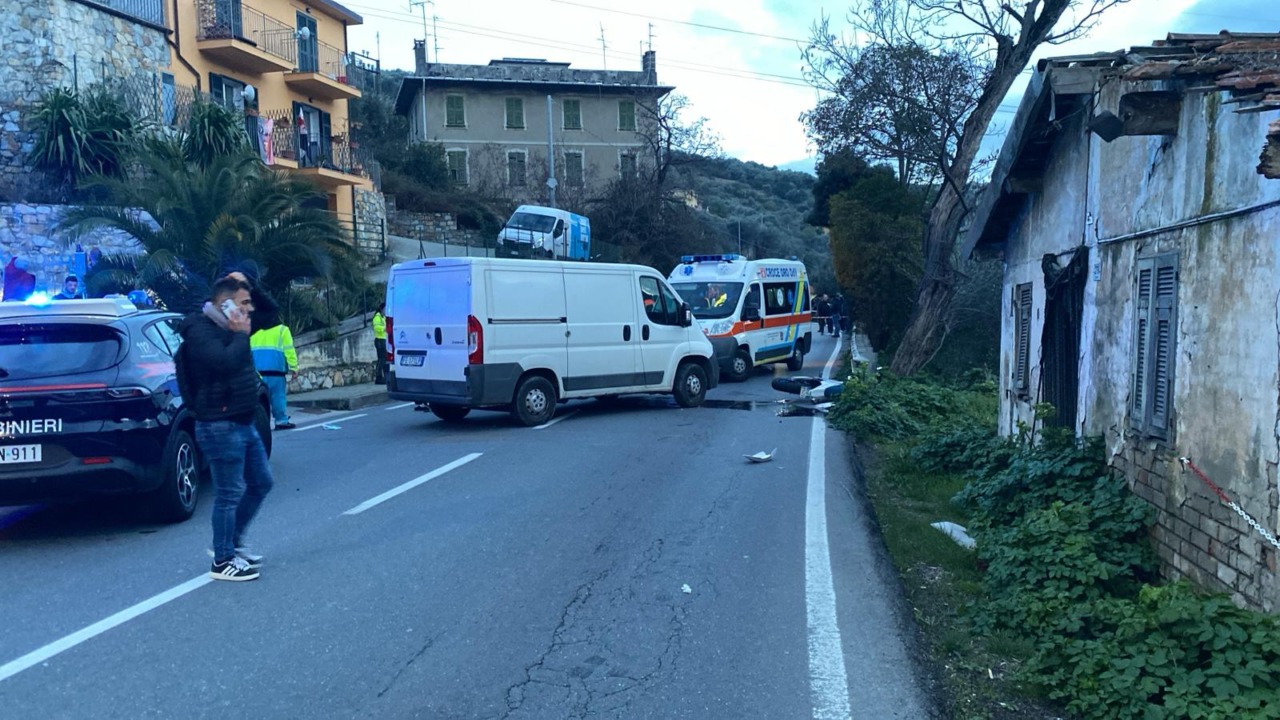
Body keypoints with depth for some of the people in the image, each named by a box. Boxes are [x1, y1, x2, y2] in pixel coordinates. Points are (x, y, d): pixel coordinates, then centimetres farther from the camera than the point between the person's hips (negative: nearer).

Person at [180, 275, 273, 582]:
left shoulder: (225, 328, 13)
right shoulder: (200, 329, -14)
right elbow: (225, 361, -31)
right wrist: (241, 335, -16)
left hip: (243, 423, 10)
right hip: (220, 426, -10)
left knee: (261, 482, 17)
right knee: (229, 494, -2)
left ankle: (233, 543, 30)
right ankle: (223, 561, 11)